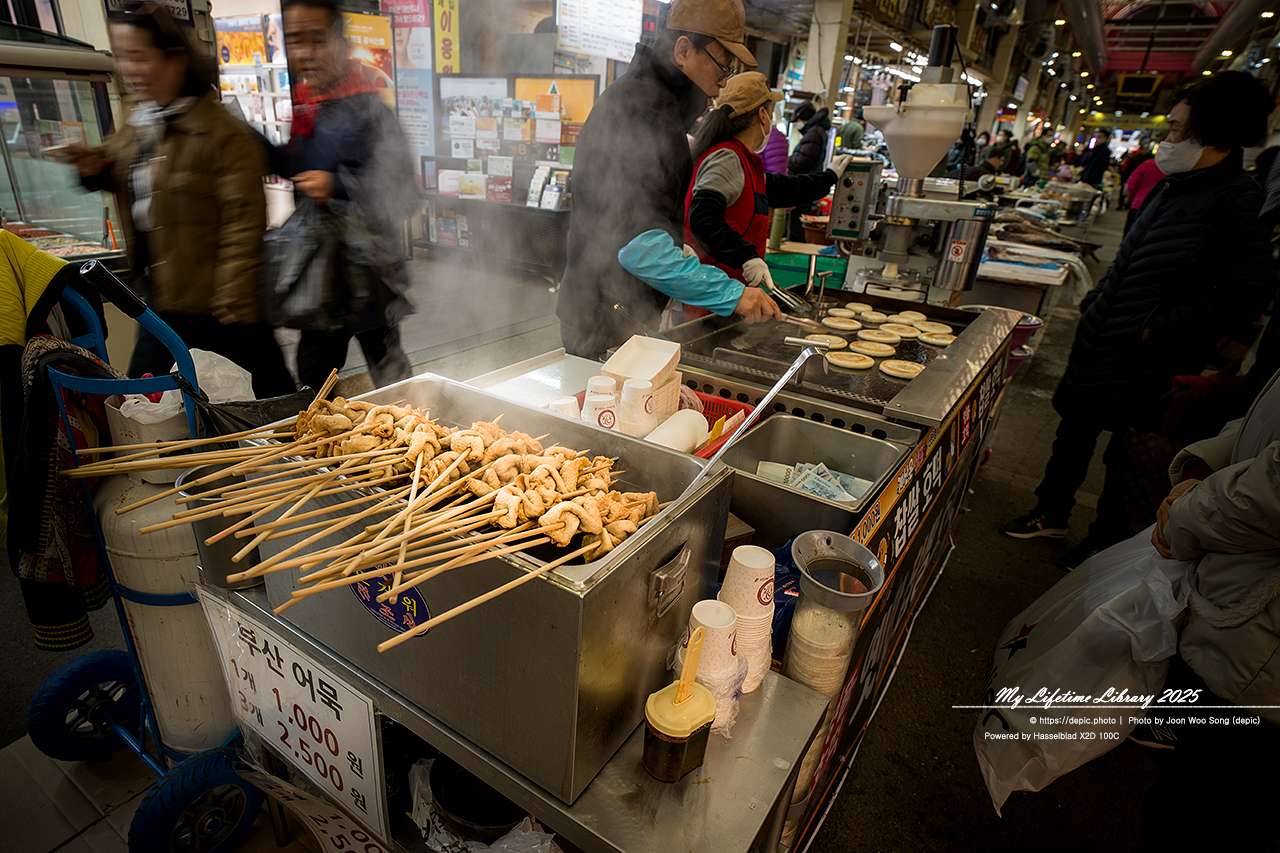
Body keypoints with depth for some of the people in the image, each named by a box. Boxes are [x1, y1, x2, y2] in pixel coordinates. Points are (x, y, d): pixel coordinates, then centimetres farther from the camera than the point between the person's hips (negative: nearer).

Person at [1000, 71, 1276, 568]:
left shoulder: (1236, 201, -17)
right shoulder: (1172, 187, 8)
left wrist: (1157, 327, -19)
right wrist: (1096, 303, 13)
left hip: (1149, 361, -7)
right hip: (1101, 339, 8)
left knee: (1127, 456, 8)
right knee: (1075, 432, 17)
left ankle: (1105, 542, 28)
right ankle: (1052, 514, 35)